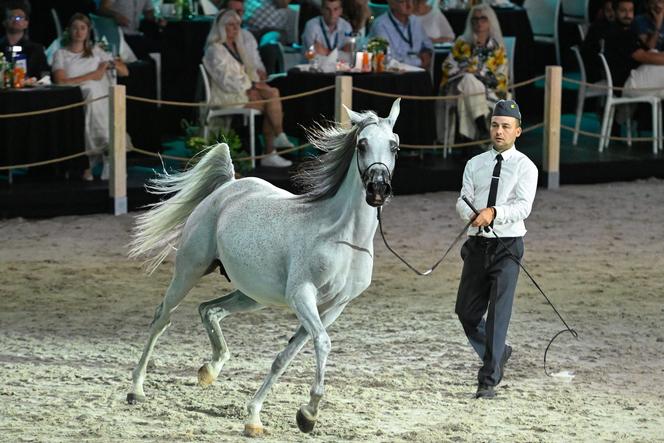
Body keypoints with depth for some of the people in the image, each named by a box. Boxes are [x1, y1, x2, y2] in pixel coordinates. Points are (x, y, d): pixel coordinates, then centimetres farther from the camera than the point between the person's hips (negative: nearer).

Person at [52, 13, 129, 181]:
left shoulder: (96, 51, 21)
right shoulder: (61, 54, 12)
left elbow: (125, 72, 20)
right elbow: (61, 82, -6)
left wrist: (111, 63, 0)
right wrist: (92, 75, -2)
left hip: (100, 102, 2)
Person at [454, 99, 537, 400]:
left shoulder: (525, 167, -2)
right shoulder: (475, 164, 11)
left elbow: (523, 206, -15)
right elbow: (463, 201, 2)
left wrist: (494, 212, -33)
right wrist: (471, 213, -22)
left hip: (507, 245, -5)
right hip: (477, 244, 5)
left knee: (498, 313, -9)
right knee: (467, 311, 9)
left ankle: (489, 381, -8)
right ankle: (499, 353, 35)